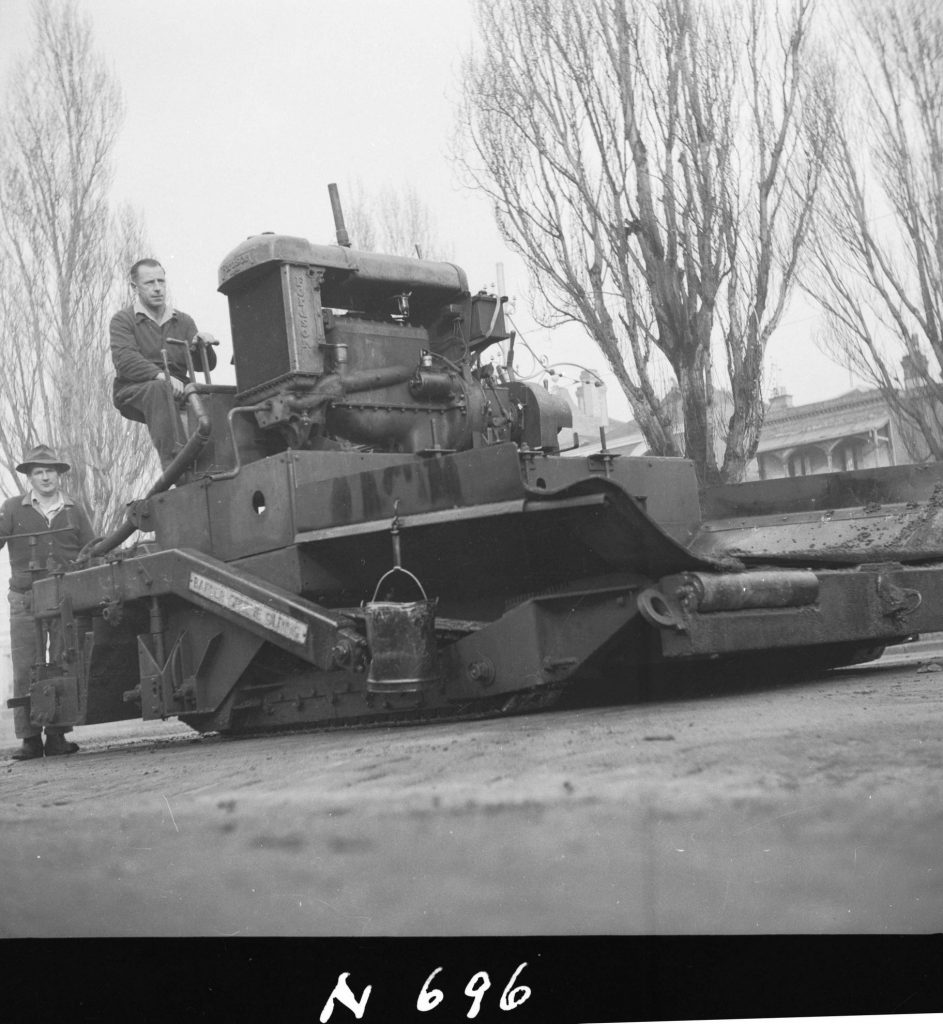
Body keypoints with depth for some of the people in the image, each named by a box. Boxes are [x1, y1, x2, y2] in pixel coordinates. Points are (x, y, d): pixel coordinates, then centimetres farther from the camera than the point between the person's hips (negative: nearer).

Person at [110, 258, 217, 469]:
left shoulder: (184, 322, 19)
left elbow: (205, 365, 12)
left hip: (177, 389, 4)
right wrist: (160, 375, -30)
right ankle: (172, 462, -47)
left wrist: (201, 346, -12)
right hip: (133, 391, -4)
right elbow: (124, 360, -13)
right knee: (160, 388, -38)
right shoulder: (123, 319, 5)